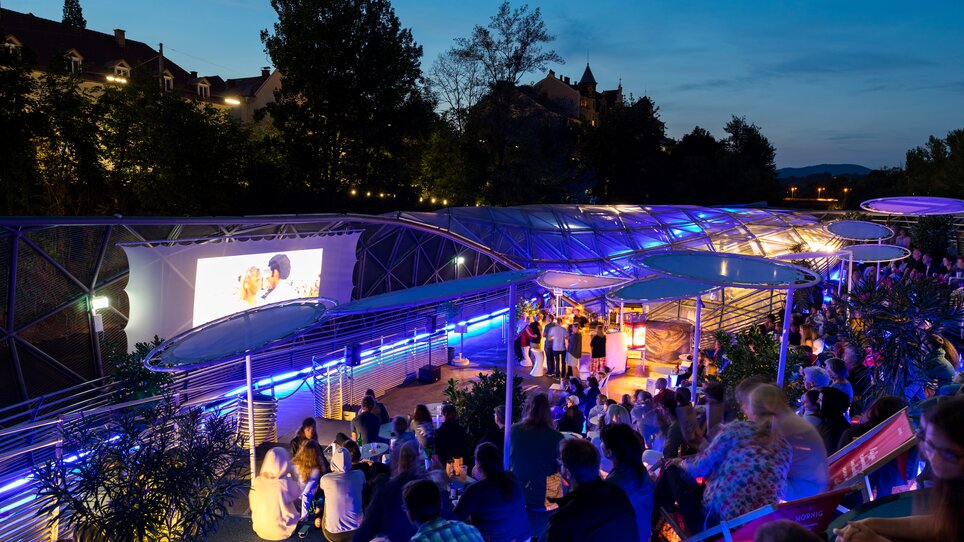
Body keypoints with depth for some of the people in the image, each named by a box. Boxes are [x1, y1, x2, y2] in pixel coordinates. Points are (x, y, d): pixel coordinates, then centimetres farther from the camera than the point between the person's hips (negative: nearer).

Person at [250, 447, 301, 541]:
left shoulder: (257, 481, -13)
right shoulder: (285, 483, -25)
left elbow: (253, 505, 0)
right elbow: (298, 493, -5)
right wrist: (292, 473, -4)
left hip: (260, 530, 4)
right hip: (281, 531, -4)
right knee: (296, 507, 21)